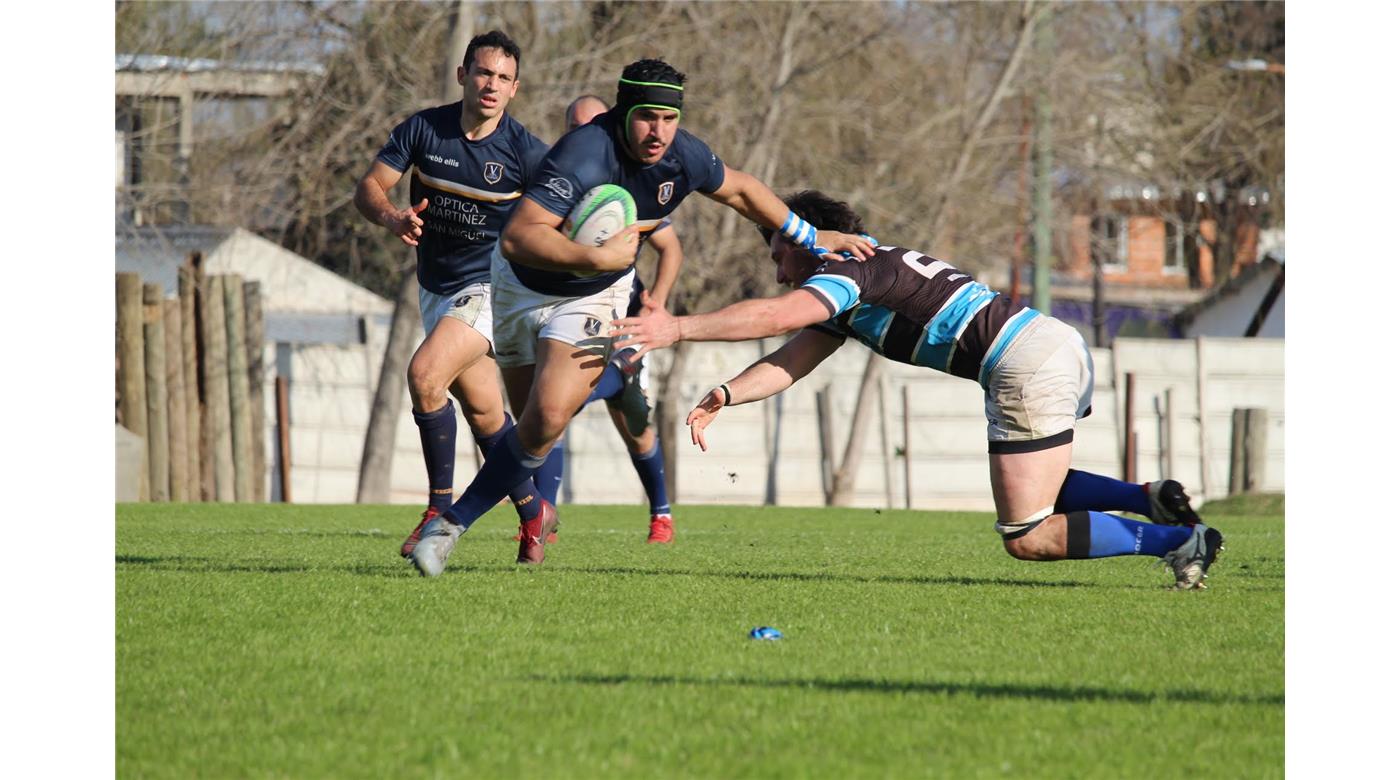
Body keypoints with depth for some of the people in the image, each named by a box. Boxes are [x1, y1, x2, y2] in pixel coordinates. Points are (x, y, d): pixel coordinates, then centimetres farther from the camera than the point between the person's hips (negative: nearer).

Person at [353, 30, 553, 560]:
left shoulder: (524, 151, -15)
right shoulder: (422, 129, -6)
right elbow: (368, 188, -6)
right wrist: (391, 217, -28)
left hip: (491, 287, -5)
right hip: (436, 289, 5)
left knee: (425, 374, -26)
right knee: (483, 411, 11)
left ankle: (441, 511, -14)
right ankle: (534, 515, 28)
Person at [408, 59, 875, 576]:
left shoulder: (683, 156, -16)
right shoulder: (585, 156, -35)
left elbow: (739, 190, 7)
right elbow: (516, 238, -43)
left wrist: (810, 237, 12)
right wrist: (600, 257, -48)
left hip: (595, 296, 2)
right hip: (523, 285, -2)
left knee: (549, 418, -19)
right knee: (536, 421, 8)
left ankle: (453, 522, -12)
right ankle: (535, 512, 40)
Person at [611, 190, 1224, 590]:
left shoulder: (853, 267, -5)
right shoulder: (848, 297, 24)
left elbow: (776, 316, -20)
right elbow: (790, 363, 17)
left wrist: (677, 329, -20)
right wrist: (724, 396, 1)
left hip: (1029, 364, -10)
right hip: (1061, 346, 10)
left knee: (1028, 538, -8)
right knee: (1032, 489, 31)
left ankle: (1177, 539, -11)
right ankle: (1151, 499, 13)